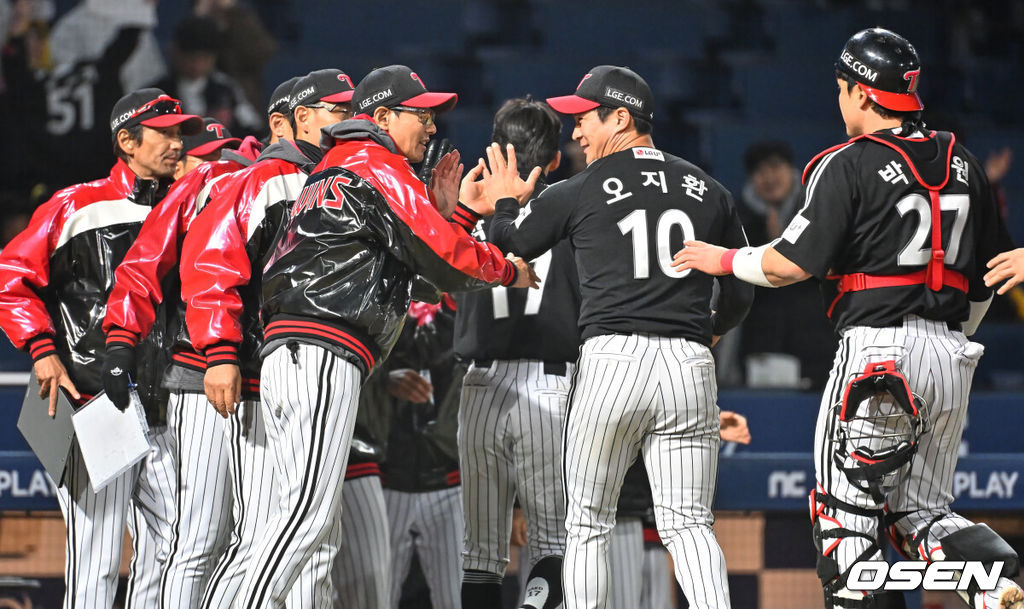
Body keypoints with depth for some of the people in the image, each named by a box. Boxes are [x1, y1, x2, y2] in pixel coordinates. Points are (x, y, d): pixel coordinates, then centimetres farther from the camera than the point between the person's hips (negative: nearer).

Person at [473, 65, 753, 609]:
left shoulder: (579, 191, 2)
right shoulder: (708, 190, 12)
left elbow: (504, 251, 14)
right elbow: (741, 291, 17)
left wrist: (504, 205, 34)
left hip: (610, 360, -3)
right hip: (690, 368, 3)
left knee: (586, 525, 8)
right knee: (688, 523, 4)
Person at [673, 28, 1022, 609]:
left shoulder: (850, 165, -6)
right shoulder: (964, 164, 13)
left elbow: (792, 264, -11)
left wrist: (724, 259, 6)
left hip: (879, 348, -6)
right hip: (952, 354, 6)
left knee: (846, 515, 0)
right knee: (922, 513, 13)